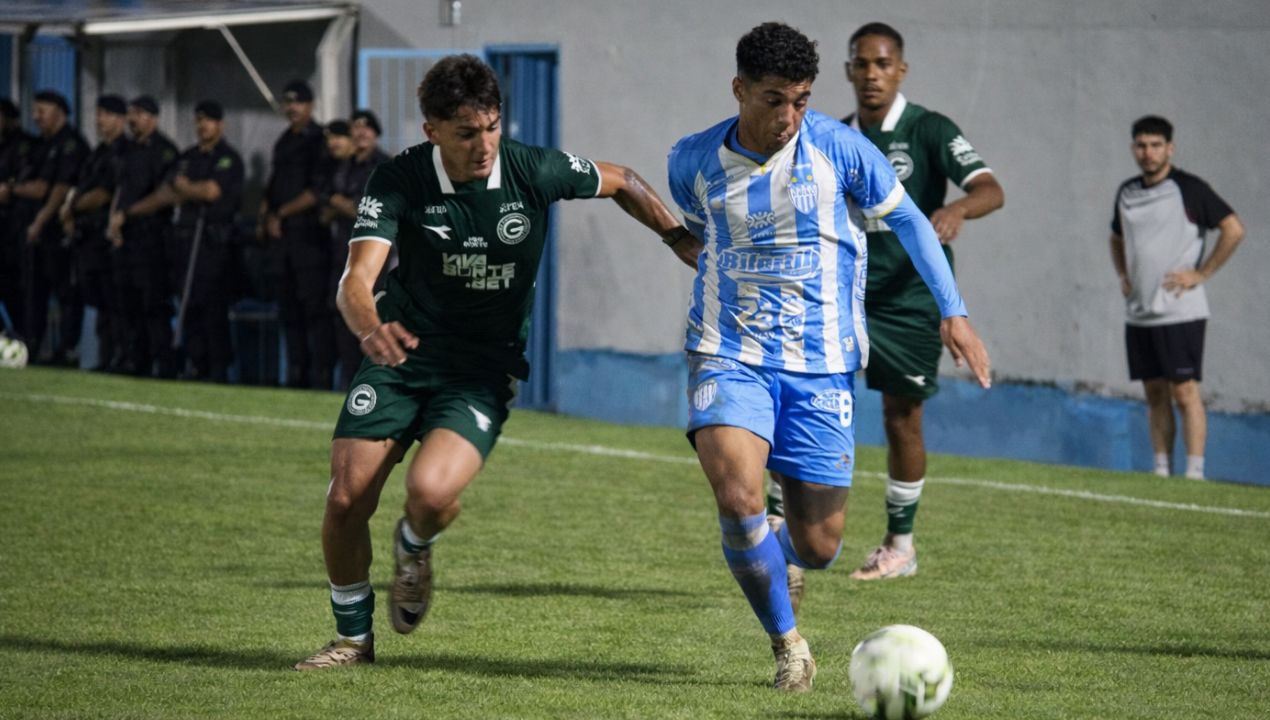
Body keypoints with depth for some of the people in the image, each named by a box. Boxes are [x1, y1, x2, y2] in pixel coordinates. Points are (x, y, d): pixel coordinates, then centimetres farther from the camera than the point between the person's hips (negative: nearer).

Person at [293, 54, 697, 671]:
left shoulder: (534, 171, -12)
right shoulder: (399, 180, -14)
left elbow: (622, 183, 8)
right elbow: (357, 278, -25)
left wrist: (682, 239, 3)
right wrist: (371, 329, -46)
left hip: (481, 371, -1)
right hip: (400, 356, 1)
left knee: (430, 492, -26)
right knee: (346, 499, -9)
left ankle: (415, 549, 14)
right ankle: (353, 637, 17)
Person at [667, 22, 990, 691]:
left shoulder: (838, 148, -6)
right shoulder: (694, 161, -2)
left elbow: (908, 219, 8)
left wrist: (953, 312, 3)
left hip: (821, 366, 0)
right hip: (729, 356, 0)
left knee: (817, 548, 2)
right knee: (738, 499, -25)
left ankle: (774, 550, 43)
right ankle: (786, 642, -2)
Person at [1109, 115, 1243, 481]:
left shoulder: (1188, 189, -6)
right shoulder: (1127, 192, 13)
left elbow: (1233, 229, -10)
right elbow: (1116, 238, 32)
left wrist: (1201, 274, -11)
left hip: (1179, 311, -6)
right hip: (1138, 312, 6)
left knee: (1185, 392, -9)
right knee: (1155, 395, 8)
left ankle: (1194, 472, -10)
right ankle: (1161, 471, 10)